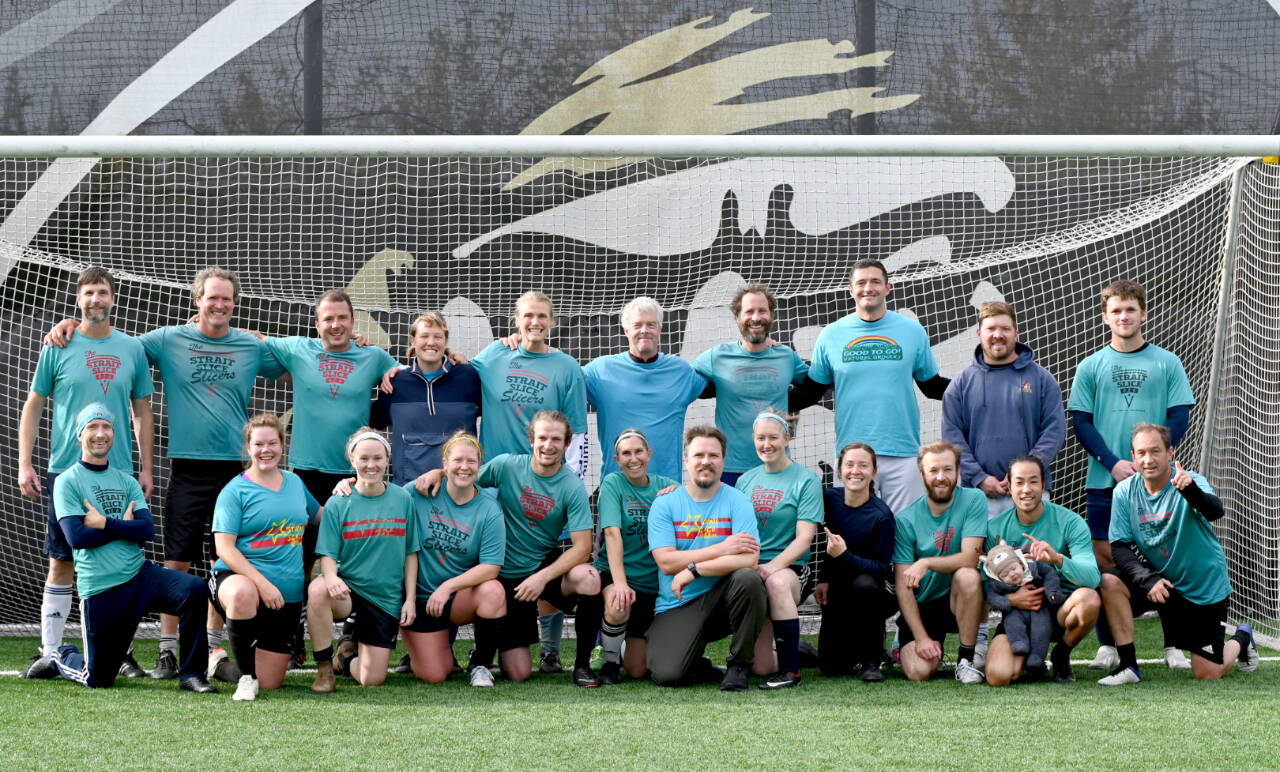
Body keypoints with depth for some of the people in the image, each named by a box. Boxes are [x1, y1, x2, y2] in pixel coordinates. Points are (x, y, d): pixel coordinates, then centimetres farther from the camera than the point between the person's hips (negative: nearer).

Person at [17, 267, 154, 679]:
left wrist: (146, 469, 7)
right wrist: (25, 465, -1)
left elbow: (142, 413, 12)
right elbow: (32, 407, 6)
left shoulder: (132, 349, 7)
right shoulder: (58, 347, 3)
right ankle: (50, 653, 7)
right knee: (62, 563, 1)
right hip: (66, 471, -1)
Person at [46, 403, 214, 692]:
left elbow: (147, 529, -2)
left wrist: (105, 523, -12)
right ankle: (61, 657, 35)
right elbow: (76, 536, -13)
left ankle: (191, 674, -15)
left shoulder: (126, 481, 13)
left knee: (194, 589, -25)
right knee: (99, 679, 1)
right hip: (99, 589, -3)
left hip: (140, 574, 4)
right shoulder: (67, 482, 0)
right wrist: (124, 526, -6)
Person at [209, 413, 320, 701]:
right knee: (243, 593, -44)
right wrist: (262, 583, -25)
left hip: (287, 596, 5)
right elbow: (224, 548, -13)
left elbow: (318, 515, 31)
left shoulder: (295, 483, 12)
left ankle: (221, 661, 33)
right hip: (237, 577, -5)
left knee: (270, 682, 1)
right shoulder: (235, 491, -5)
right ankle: (245, 675, -23)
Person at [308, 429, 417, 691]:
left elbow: (410, 553, 7)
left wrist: (410, 598, -2)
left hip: (386, 598, 2)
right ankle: (324, 666, -16)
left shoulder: (403, 500, 1)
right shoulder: (337, 504, -3)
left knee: (372, 679, -6)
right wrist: (331, 577, -29)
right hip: (346, 590, -2)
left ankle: (348, 654, 32)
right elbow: (328, 555, -6)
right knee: (317, 589, -39)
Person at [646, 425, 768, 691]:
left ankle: (738, 666, -11)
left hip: (722, 599, 1)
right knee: (666, 675, -25)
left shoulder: (737, 502, -1)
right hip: (677, 606, -1)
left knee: (748, 578, -33)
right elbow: (666, 562, -10)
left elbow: (749, 559, -15)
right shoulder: (664, 505, 2)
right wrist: (721, 549, -15)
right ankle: (700, 668, 14)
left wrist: (694, 569, -20)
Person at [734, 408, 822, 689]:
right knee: (762, 668, -7)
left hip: (790, 567, -3)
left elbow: (804, 538, -9)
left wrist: (771, 566, -22)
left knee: (777, 582, -41)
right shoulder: (745, 481, 13)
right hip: (749, 569, 3)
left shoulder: (806, 481, -1)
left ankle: (791, 669, -28)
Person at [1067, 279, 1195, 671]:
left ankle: (1173, 645, 7)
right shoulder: (1091, 366, 7)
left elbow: (1180, 418, 2)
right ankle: (1107, 645, 8)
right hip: (1104, 480, 1)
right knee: (1104, 559, -1)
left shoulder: (1167, 363, 6)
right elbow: (1081, 422, 3)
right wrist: (1114, 463, -10)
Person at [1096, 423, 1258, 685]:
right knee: (1109, 582, -24)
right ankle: (1128, 666, -12)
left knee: (1206, 673, -4)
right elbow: (1120, 545, -9)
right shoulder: (1125, 492, -8)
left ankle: (1242, 639, 31)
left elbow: (1215, 511, -39)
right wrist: (1148, 579, -26)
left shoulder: (1190, 482, -19)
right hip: (1158, 578, 3)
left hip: (1205, 589, -3)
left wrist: (1190, 490, -61)